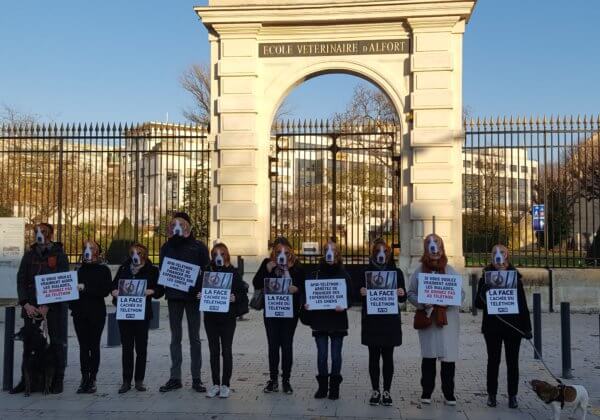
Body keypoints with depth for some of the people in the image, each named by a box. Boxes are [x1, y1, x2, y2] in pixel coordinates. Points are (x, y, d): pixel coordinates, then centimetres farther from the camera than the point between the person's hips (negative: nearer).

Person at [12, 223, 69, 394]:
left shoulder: (59, 255, -2)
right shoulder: (29, 255, 9)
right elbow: (21, 280, 4)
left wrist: (47, 306, -15)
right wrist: (26, 304, -9)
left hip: (54, 306, -3)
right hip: (31, 306, 3)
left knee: (57, 343, 0)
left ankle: (57, 381, 10)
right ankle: (26, 379, 16)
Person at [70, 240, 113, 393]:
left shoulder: (103, 270, 0)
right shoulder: (79, 271, 13)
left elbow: (105, 290, -12)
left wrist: (86, 288, -17)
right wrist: (72, 305, -1)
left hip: (97, 313, -4)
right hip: (80, 313, 4)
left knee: (94, 346, 1)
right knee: (83, 346, 6)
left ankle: (92, 379, 5)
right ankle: (84, 378, 12)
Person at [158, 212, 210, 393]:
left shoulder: (198, 247, 0)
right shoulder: (167, 246, 9)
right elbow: (162, 269, 12)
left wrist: (201, 290, -14)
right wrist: (166, 287, -7)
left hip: (192, 295, -2)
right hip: (173, 296, 3)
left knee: (194, 337, 4)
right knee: (175, 337, 8)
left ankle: (196, 378, 11)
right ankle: (175, 378, 14)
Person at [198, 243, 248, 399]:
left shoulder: (233, 272, 0)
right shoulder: (207, 271, 7)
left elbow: (243, 293, -1)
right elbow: (199, 289, 13)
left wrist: (235, 298, -20)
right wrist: (199, 295, -8)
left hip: (228, 317, -2)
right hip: (210, 316, 2)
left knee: (226, 351, 1)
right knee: (214, 351, 8)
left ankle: (225, 384, 11)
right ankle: (215, 384, 17)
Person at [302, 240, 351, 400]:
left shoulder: (344, 275, 2)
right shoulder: (317, 274, 7)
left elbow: (350, 296, -1)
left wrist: (344, 306, -20)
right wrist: (306, 305, -10)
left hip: (337, 320, -1)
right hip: (319, 320, 1)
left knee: (336, 355, 4)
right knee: (321, 354, 4)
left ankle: (334, 387, 16)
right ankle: (322, 386, 17)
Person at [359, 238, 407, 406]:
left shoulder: (396, 272, 6)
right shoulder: (366, 272, 4)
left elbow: (402, 298, 8)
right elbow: (359, 296, 4)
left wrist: (402, 294, -14)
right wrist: (361, 293, -18)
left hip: (390, 321, 0)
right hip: (371, 321, 0)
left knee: (388, 356, 4)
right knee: (374, 356, 4)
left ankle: (386, 391, 14)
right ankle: (375, 391, 14)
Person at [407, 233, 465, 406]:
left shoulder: (450, 271, 6)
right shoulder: (419, 271, 5)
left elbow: (461, 293, 5)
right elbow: (411, 293, 4)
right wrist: (422, 303, -14)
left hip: (448, 319, 0)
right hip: (427, 319, 0)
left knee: (448, 356, 0)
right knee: (428, 356, 7)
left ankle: (448, 393, 12)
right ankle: (426, 392, 17)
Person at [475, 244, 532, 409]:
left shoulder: (515, 277, 4)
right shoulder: (486, 277, 2)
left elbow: (523, 304, 5)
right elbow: (478, 303, -1)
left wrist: (526, 327, 2)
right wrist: (484, 292, -22)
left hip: (513, 326, 1)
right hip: (492, 327, 0)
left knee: (512, 362, 6)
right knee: (493, 360, 6)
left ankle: (512, 395, 15)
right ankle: (492, 394, 15)